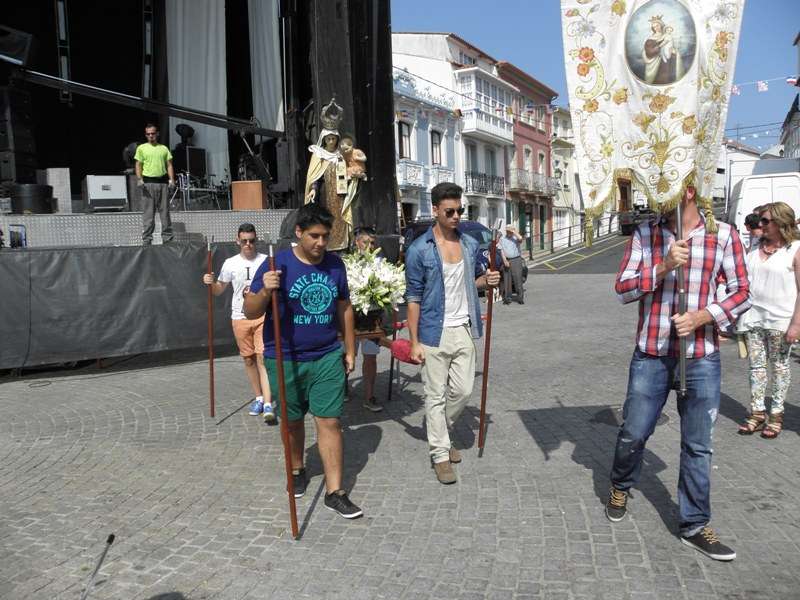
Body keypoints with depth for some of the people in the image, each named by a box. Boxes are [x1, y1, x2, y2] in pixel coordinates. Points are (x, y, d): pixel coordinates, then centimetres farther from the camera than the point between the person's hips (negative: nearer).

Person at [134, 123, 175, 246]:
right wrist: (139, 179, -10)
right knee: (148, 212, -3)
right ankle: (147, 239, 0)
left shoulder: (164, 148, 14)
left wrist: (171, 179, -1)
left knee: (165, 211, 5)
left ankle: (167, 238, 10)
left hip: (163, 182, 2)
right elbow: (138, 165, 4)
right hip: (148, 182, -2)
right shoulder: (141, 148, 8)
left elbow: (169, 165, 12)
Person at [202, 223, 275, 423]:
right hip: (240, 317, 3)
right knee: (249, 359, 11)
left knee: (262, 357, -10)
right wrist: (210, 283, -8)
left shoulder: (266, 261, -3)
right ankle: (259, 398, 27)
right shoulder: (230, 264, 3)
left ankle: (268, 404, -11)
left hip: (262, 315, -3)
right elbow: (219, 290, 13)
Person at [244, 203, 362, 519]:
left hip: (328, 357, 2)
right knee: (292, 421, 15)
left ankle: (335, 491, 9)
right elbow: (250, 312, -11)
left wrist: (350, 349, 14)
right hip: (285, 360, -2)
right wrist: (265, 292, -32)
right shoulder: (277, 265, -12)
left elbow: (344, 308, 12)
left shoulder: (335, 264, 1)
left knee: (330, 421, 0)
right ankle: (296, 470, 41)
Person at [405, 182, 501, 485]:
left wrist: (487, 279, -6)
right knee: (436, 395, 4)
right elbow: (414, 298, -8)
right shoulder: (419, 250, -9)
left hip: (464, 329, 5)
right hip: (435, 333, -4)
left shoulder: (471, 244, 5)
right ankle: (440, 454, 17)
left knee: (463, 390, 11)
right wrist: (414, 342, -11)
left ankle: (439, 431, 36)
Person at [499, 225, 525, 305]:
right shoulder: (502, 239, 11)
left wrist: (513, 231, -11)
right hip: (506, 260, 2)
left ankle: (520, 298, -1)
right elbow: (502, 250, 4)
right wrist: (505, 260, -9)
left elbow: (520, 238, -21)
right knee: (506, 280, 2)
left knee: (518, 279, -5)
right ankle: (507, 298, 9)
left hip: (516, 260, -2)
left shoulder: (516, 238, 4)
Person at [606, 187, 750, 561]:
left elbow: (741, 292, 1)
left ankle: (694, 526, 24)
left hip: (701, 358, 0)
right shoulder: (645, 233, 0)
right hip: (651, 355, 0)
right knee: (633, 434, 9)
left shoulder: (723, 234, -2)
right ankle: (621, 487, 39)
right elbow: (622, 288, -4)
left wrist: (702, 316, -15)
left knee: (697, 446, 8)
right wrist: (663, 267, -19)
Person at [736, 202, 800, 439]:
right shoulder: (756, 247, 9)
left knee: (779, 367, 7)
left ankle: (776, 414, 17)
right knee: (756, 365, 8)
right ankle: (757, 412, 16)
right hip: (753, 317, 5)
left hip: (780, 320, -5)